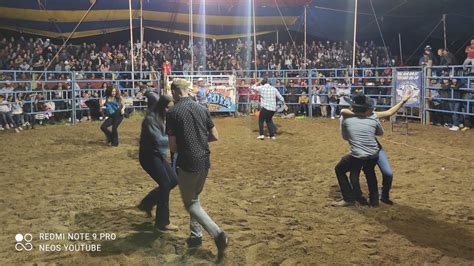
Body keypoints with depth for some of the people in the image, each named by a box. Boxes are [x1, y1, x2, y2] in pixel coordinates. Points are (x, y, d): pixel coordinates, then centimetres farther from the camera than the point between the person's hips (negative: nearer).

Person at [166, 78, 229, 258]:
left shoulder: (173, 113, -12)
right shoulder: (202, 109, 4)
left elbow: (173, 147, -10)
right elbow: (215, 136, 6)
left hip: (187, 164, -6)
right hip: (204, 162, 6)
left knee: (190, 203, 8)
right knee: (195, 197, 24)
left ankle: (218, 234, -6)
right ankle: (196, 235, 27)